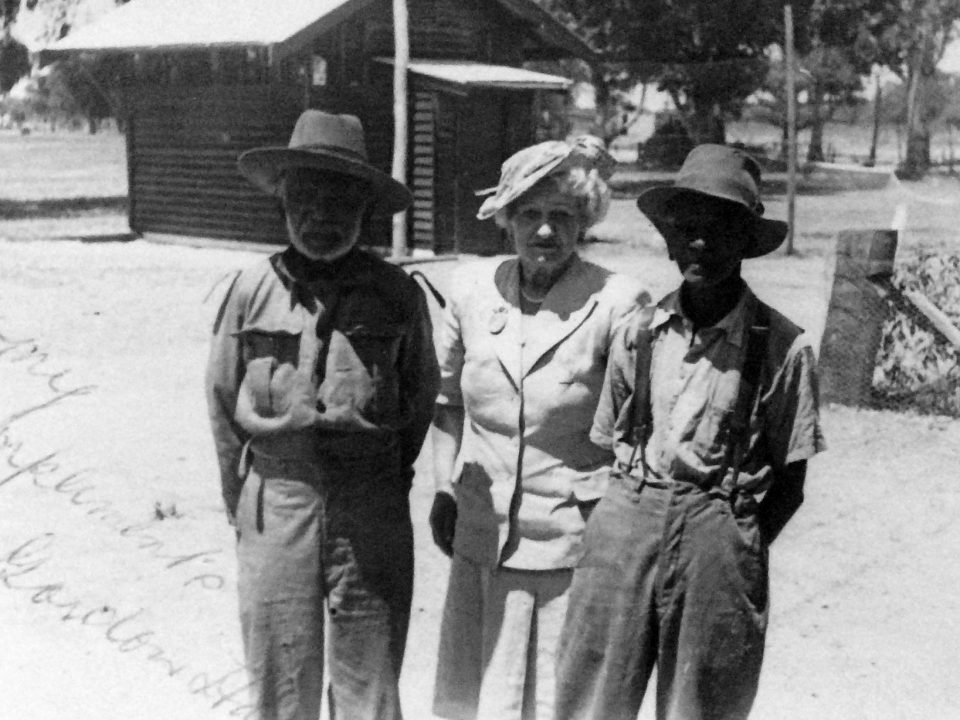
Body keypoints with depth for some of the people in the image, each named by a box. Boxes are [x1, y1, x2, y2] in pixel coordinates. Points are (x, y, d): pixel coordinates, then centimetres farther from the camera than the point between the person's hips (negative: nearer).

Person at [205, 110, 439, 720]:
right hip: (274, 501, 0)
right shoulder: (254, 290, -1)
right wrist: (240, 497, 10)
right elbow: (222, 396, 8)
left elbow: (421, 396, 10)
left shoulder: (397, 293, -1)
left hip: (371, 506, 0)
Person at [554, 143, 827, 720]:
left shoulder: (782, 346, -6)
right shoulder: (640, 333, 2)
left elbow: (790, 483, 0)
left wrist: (737, 552, -7)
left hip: (718, 538, -2)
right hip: (627, 524, 2)